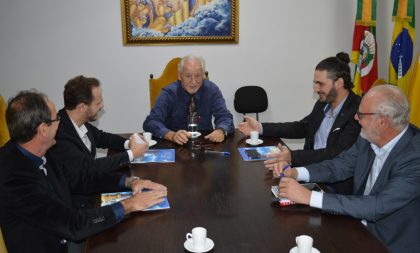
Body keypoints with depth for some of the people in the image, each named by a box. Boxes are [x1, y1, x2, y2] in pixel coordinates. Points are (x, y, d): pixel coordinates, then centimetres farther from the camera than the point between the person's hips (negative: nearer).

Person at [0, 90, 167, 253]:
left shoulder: (37, 154, -6)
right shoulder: (14, 178, -28)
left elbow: (78, 179, 6)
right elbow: (74, 224, -25)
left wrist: (128, 182, -5)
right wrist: (128, 205, -17)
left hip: (66, 237, 7)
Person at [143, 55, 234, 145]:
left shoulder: (211, 90, -4)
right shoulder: (168, 93, -10)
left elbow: (225, 117, -7)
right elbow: (150, 123, -18)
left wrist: (221, 131, -31)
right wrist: (172, 135, -37)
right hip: (176, 146, -1)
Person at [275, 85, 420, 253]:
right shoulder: (369, 138, -7)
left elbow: (377, 206, -32)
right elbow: (339, 166, 4)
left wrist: (309, 197, -34)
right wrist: (296, 172, -14)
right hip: (357, 224, 6)